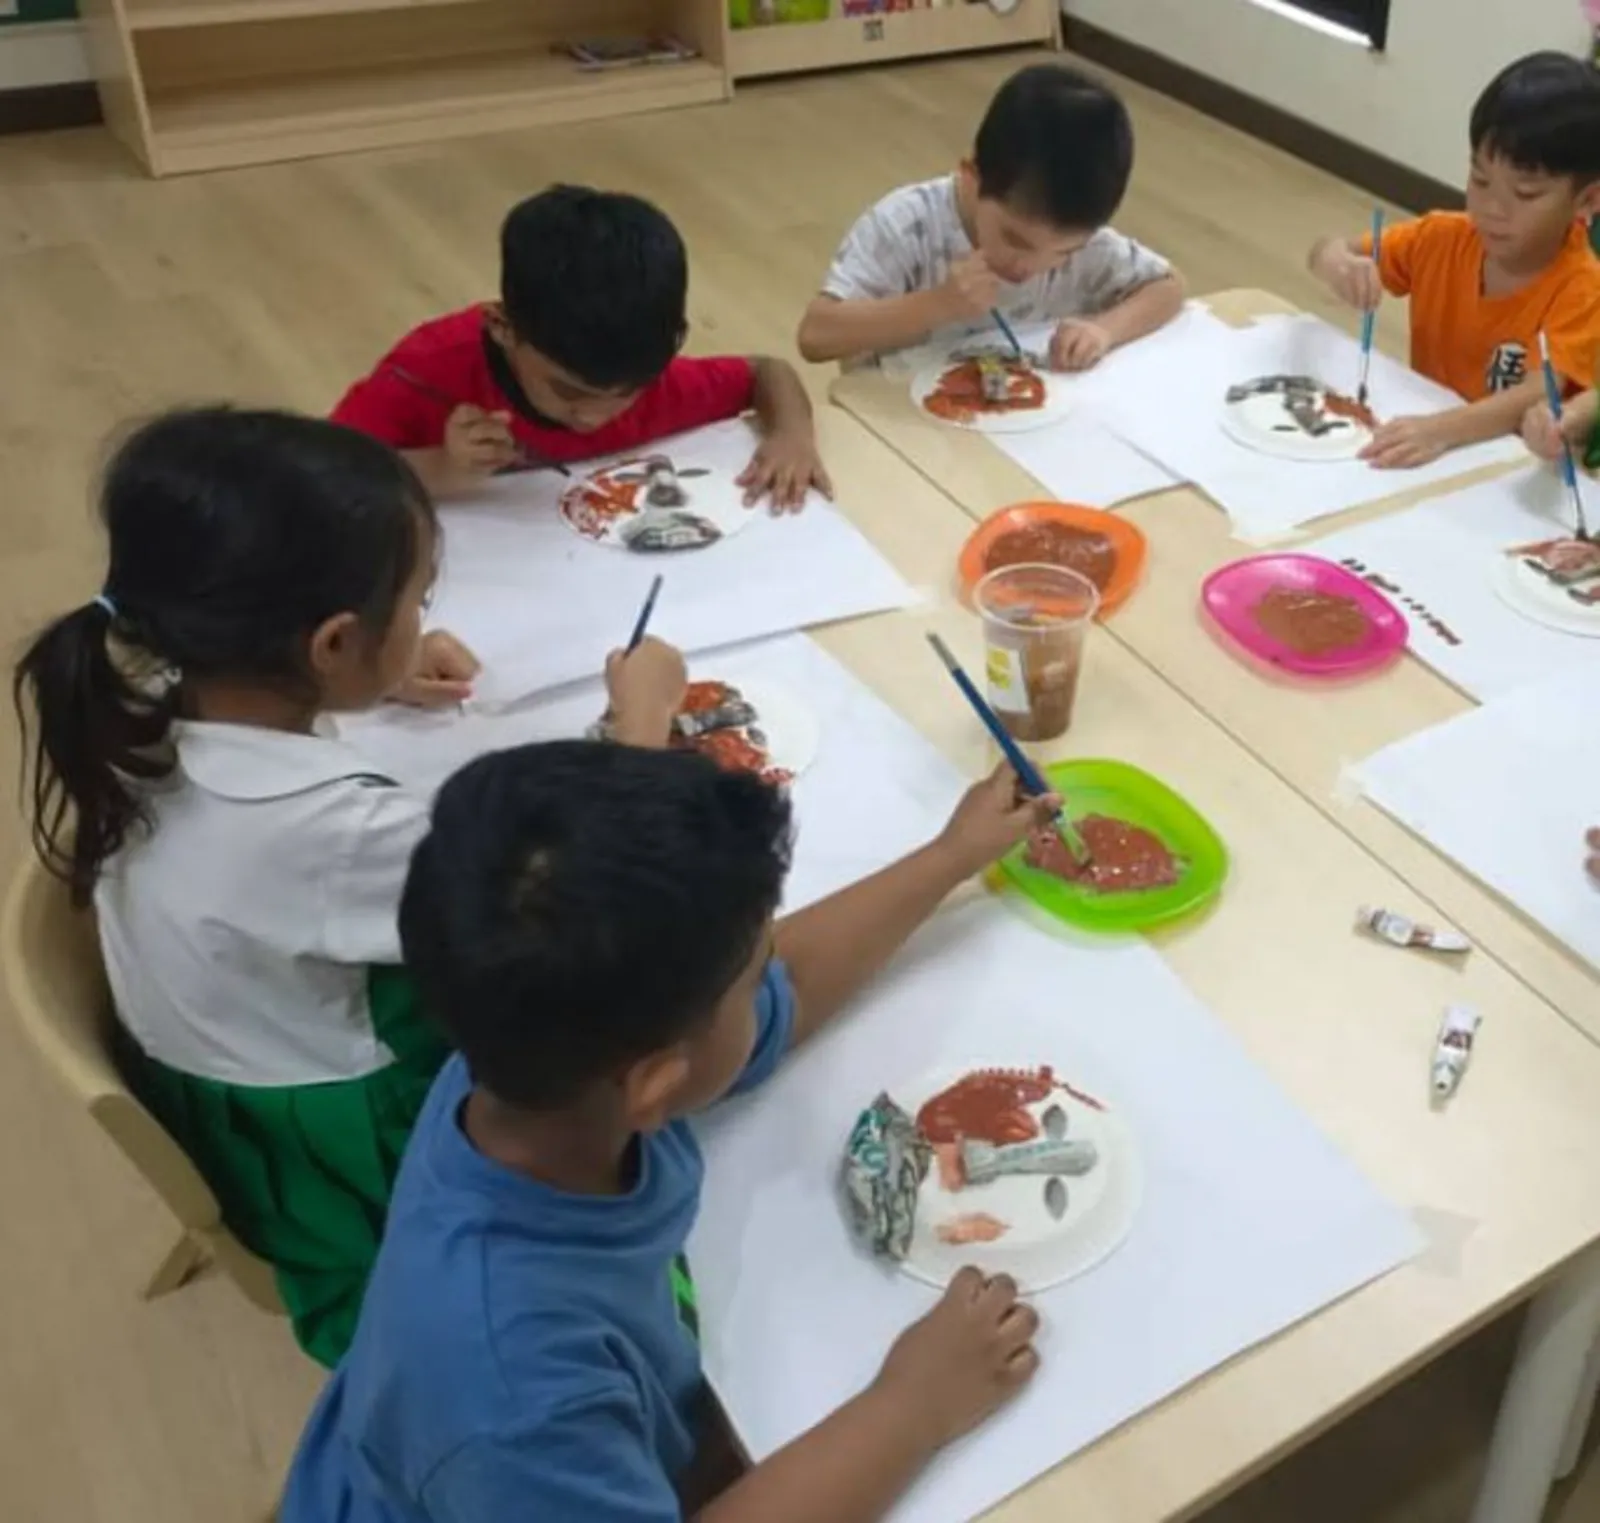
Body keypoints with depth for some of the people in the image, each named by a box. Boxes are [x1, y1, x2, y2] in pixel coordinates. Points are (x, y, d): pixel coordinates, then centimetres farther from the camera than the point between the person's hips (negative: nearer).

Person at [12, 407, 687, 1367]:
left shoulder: (141, 714, -17)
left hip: (208, 1086, 7)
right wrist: (643, 721, -15)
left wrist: (380, 676, 6)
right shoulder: (328, 826, -39)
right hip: (329, 1157, -7)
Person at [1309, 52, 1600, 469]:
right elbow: (1328, 250, 4)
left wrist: (1441, 430, -46)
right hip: (1423, 433, 5)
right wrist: (1336, 262, -21)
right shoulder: (1443, 239, -1)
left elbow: (1538, 399, -28)